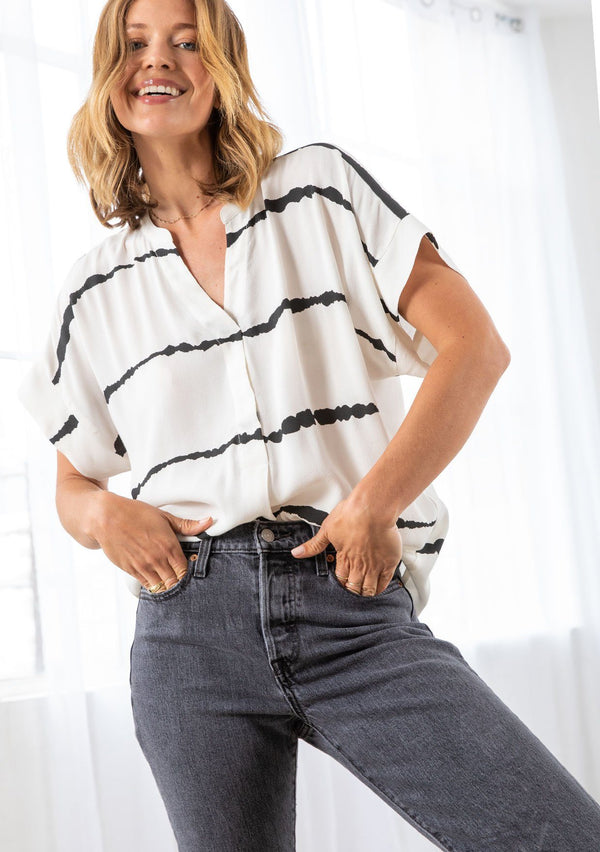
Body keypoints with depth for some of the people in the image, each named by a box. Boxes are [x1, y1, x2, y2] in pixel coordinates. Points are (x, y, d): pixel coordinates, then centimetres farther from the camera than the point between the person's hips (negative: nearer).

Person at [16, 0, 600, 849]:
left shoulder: (321, 188, 8)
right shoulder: (96, 287, 15)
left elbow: (476, 346, 2)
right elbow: (71, 483, 22)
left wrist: (374, 504, -9)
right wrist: (103, 513, -3)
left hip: (354, 607, -2)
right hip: (192, 624, 2)